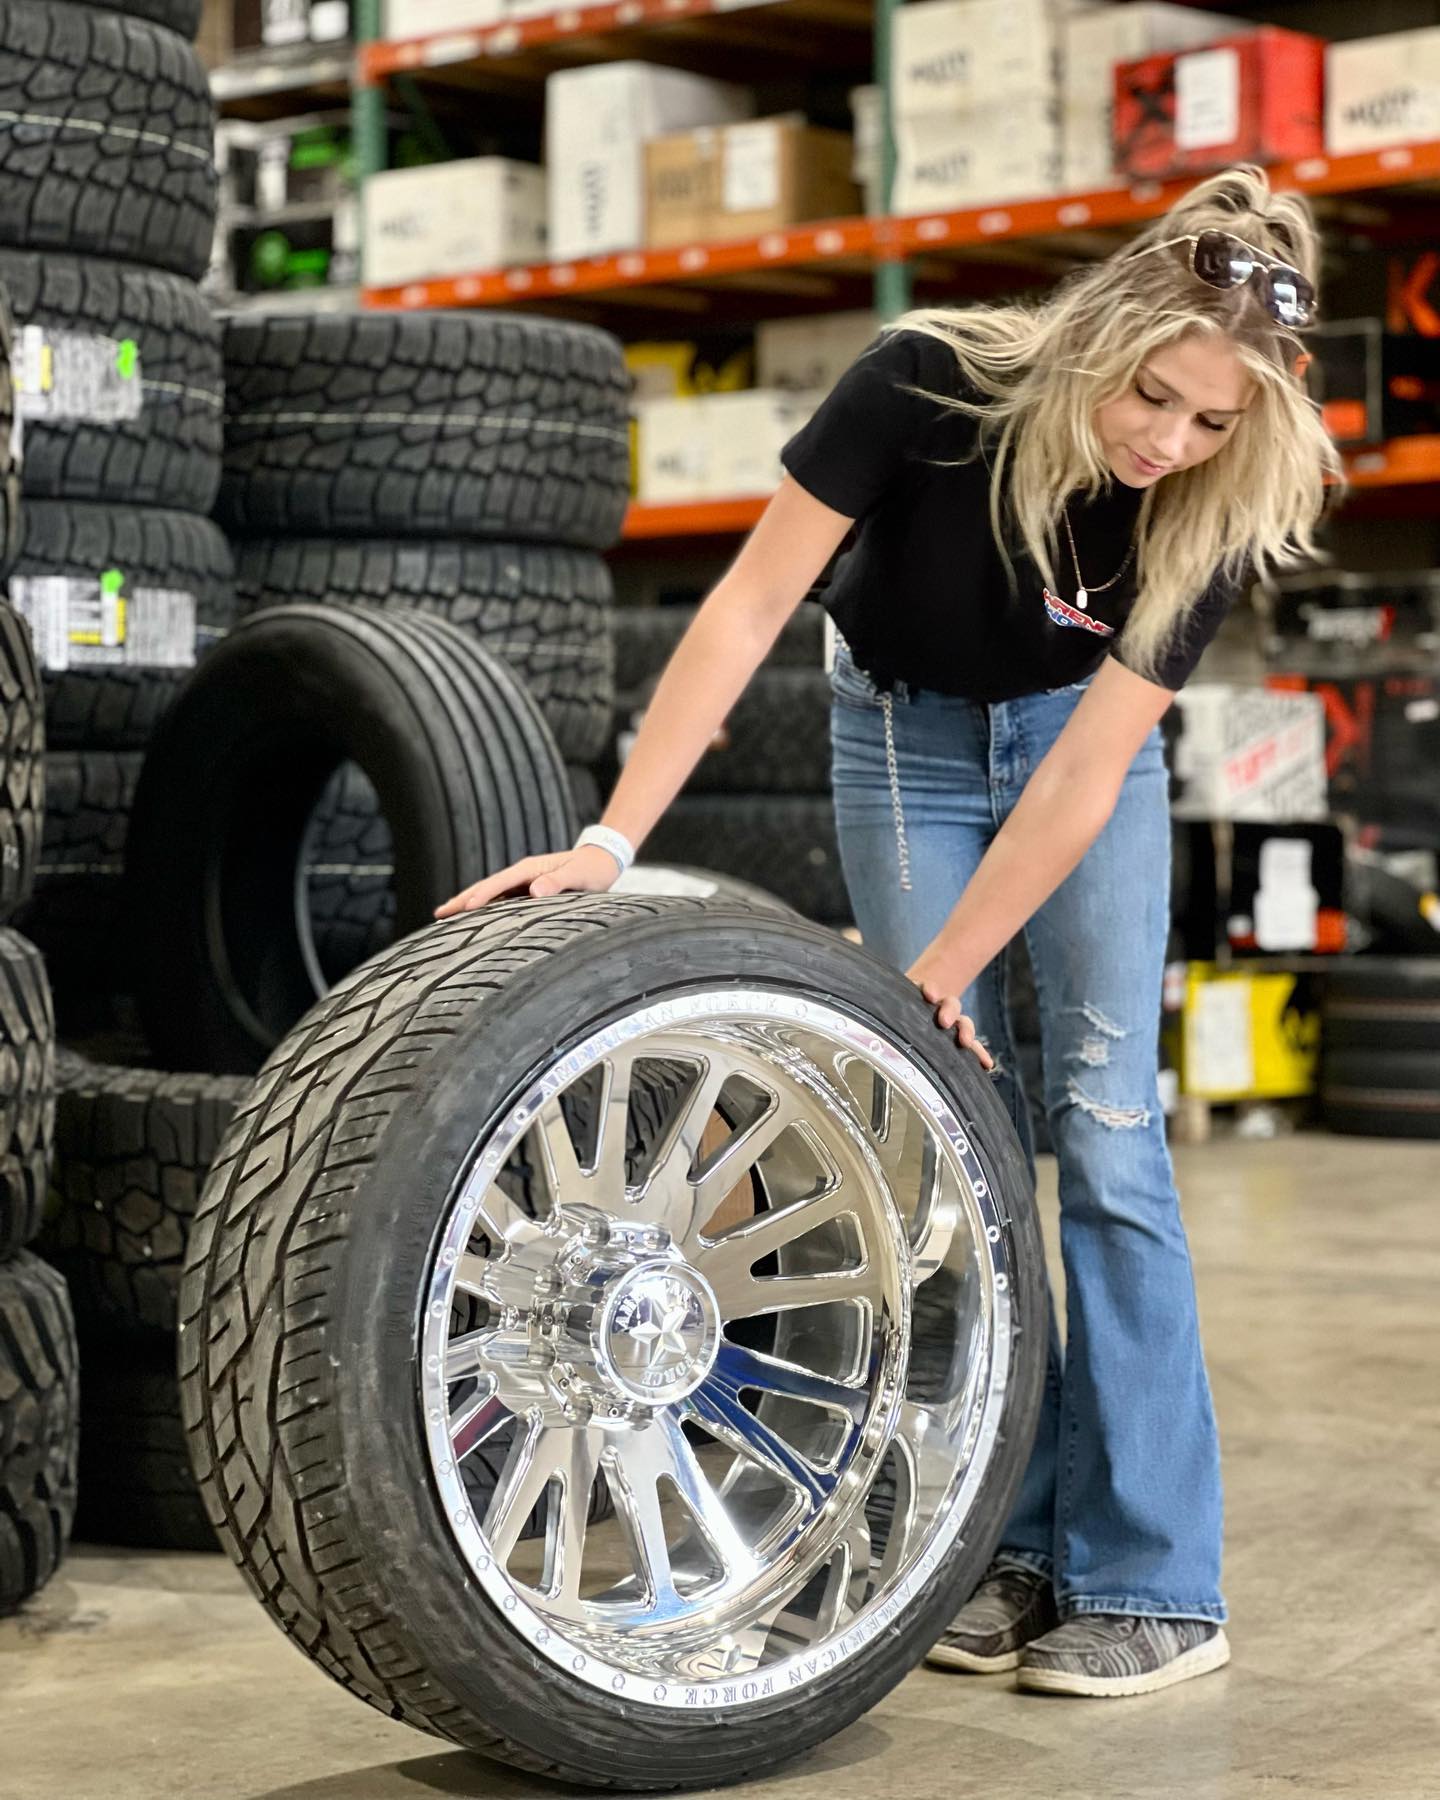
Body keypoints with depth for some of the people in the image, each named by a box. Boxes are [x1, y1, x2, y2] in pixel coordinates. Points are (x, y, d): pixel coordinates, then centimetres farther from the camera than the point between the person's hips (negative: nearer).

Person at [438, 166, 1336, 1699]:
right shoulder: (937, 383, -31)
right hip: (907, 731, 0)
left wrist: (939, 978, -26)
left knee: (1107, 1129, -10)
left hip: (1082, 736, 0)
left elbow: (1084, 773, -25)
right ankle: (1010, 1549, 6)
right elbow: (750, 608, -27)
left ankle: (1152, 1582, -5)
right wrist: (615, 839, -32)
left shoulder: (1219, 508, -27)